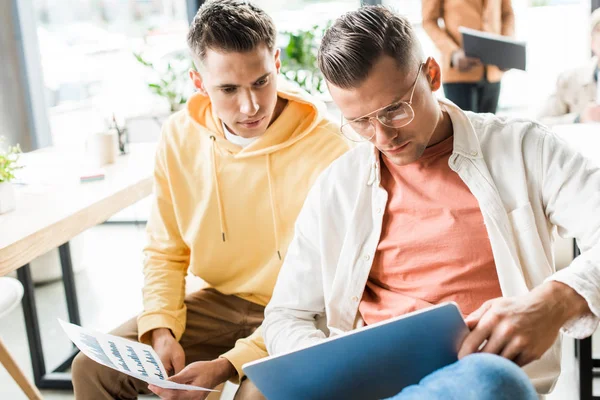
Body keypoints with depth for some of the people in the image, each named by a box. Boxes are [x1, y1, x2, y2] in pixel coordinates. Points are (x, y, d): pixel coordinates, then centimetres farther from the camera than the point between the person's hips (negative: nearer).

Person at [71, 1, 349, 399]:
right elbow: (165, 251, 4)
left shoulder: (326, 148, -22)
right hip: (220, 303, 5)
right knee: (95, 367, -6)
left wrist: (229, 365, -26)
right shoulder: (180, 136, -6)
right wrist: (162, 329, -14)